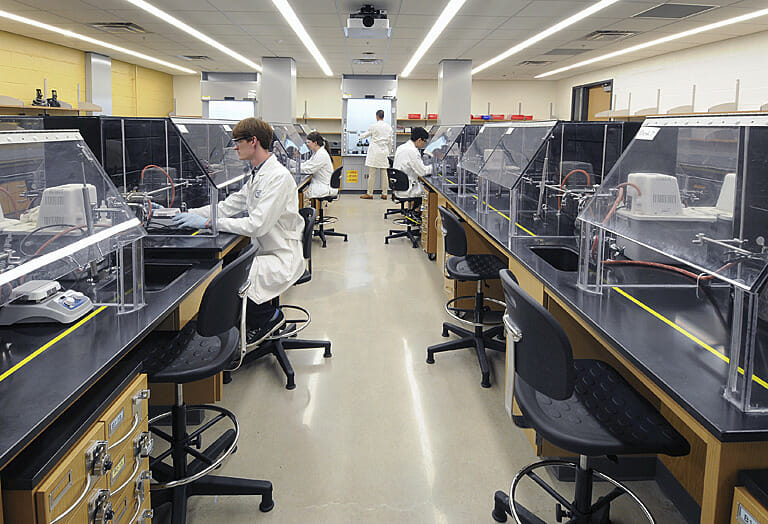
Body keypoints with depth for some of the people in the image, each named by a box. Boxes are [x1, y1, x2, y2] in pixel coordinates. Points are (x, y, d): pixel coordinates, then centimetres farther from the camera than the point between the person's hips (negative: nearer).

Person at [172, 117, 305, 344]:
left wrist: (208, 222, -23)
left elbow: (257, 225, -26)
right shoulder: (257, 175, 13)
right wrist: (187, 215, 6)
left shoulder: (278, 177, -18)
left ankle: (268, 317, 2)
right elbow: (228, 206, 15)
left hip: (282, 260, -9)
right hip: (264, 253, 10)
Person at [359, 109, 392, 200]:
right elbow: (390, 142, 11)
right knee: (384, 173, 6)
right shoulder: (389, 127, 6)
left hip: (374, 153, -4)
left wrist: (360, 135, 32)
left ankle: (370, 194, 1)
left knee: (372, 174, -2)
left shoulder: (373, 126, -6)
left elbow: (366, 135, 10)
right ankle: (384, 194, 7)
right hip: (384, 152, 4)